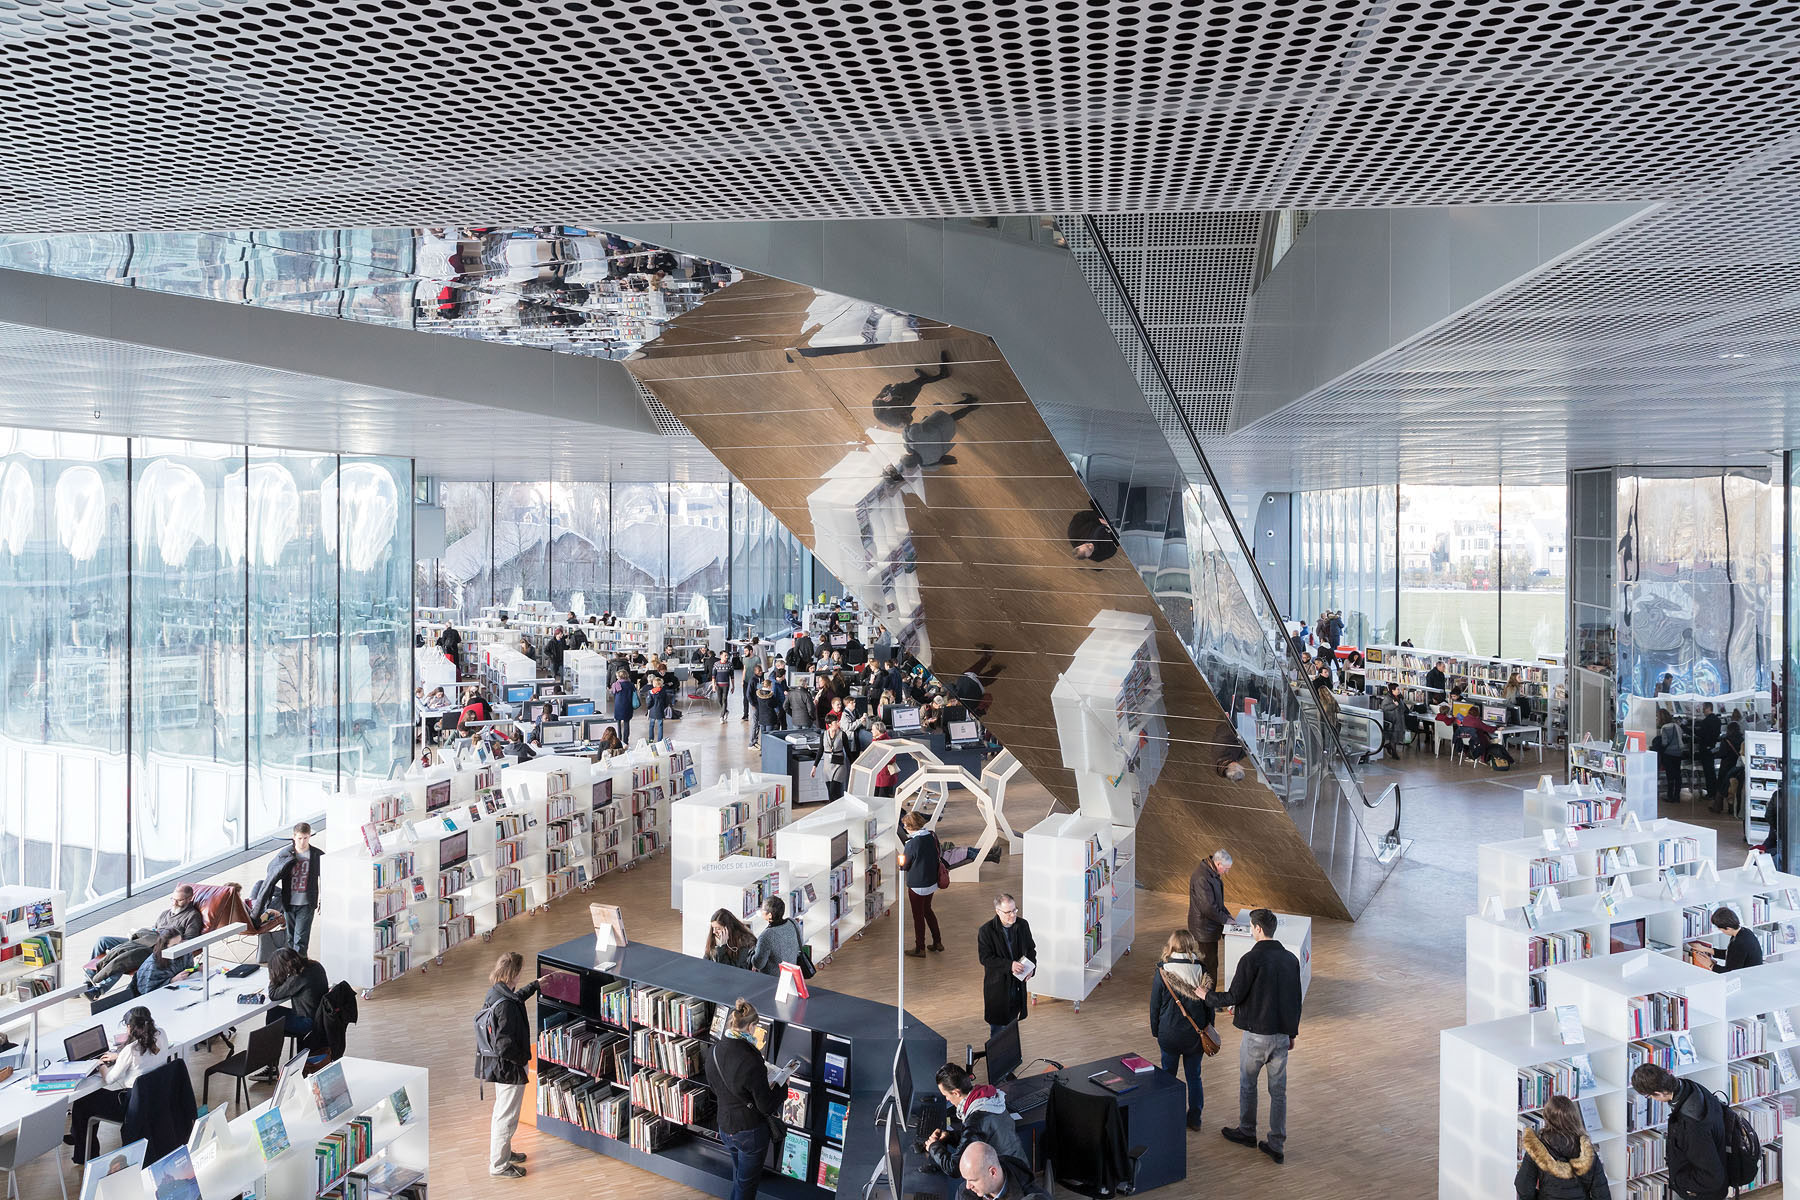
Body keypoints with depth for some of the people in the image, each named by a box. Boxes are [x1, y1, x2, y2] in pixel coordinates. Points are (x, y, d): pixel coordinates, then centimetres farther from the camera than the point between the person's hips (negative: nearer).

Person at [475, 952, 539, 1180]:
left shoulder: (495, 993, -1)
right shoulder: (506, 1005, -31)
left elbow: (517, 997, 24)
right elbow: (505, 1046, -31)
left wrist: (535, 985, 36)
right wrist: (523, 1059, -14)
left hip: (497, 1065, 10)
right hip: (509, 1069, -10)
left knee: (502, 1113, 25)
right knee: (506, 1117, 6)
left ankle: (503, 1152, 42)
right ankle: (499, 1165, 19)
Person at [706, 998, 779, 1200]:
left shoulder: (714, 1052, -7)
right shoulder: (751, 1062, -30)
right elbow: (767, 1107, -21)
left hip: (725, 1128, 7)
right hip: (750, 1132, -6)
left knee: (739, 1178, 26)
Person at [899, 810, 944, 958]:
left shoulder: (911, 843, -25)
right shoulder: (932, 836, -5)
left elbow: (904, 865, -13)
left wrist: (900, 862, 8)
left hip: (917, 885, -7)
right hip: (932, 882, 7)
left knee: (918, 916, 9)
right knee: (927, 910, 25)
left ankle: (920, 949, 21)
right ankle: (937, 942, 31)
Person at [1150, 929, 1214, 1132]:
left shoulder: (1162, 972, -13)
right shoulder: (1202, 971, -9)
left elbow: (1155, 1006, -5)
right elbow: (1209, 1003, 0)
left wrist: (1156, 1032, 7)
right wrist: (1208, 1028, 13)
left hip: (1170, 1035, -2)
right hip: (1196, 1034, 2)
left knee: (1168, 1076, 14)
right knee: (1194, 1076, 15)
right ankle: (1194, 1119, 23)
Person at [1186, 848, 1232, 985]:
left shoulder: (1211, 873, 6)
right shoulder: (1202, 878, -28)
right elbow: (1208, 907, -27)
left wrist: (1227, 914, 7)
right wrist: (1225, 919, -15)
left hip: (1209, 926, 10)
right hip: (1204, 929, -10)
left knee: (1209, 962, 19)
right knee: (1209, 964, 0)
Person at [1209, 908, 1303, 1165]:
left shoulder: (1251, 959, -19)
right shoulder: (1290, 959, 1)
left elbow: (1234, 996, -16)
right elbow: (1295, 1000, 9)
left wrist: (1207, 996, 0)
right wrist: (1292, 1032, 19)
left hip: (1256, 1035, -5)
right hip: (1283, 1034, 5)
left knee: (1247, 1084, 16)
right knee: (1278, 1089, 12)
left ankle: (1247, 1132, 31)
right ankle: (1276, 1144, 17)